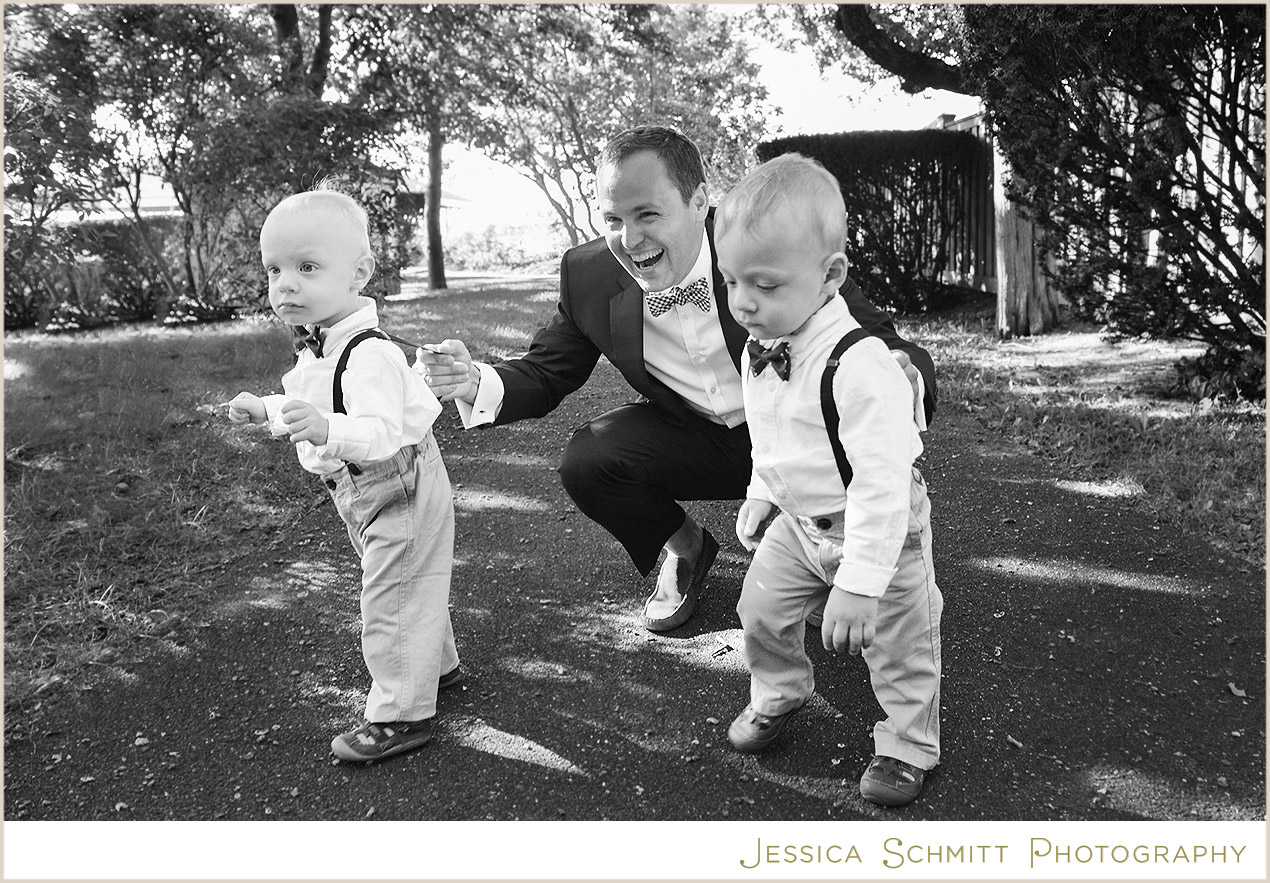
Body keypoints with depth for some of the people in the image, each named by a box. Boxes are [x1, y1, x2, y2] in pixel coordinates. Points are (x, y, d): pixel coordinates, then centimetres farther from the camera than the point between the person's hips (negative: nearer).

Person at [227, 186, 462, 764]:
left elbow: (381, 431, -43)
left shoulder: (368, 356, -31)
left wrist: (326, 428, -58)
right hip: (368, 498, 10)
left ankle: (401, 715, 12)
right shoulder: (317, 349, 2)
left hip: (400, 495, -10)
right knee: (409, 591, 25)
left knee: (391, 605, -1)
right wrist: (265, 410, 14)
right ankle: (436, 664, 45)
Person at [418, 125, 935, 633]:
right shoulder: (588, 275, -13)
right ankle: (685, 548, 10)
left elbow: (873, 340, -20)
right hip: (689, 437, 3)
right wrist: (475, 383, -24)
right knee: (585, 461, -23)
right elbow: (547, 374, -1)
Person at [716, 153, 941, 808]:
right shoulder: (759, 349, -7)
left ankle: (907, 745, 32)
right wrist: (761, 496, 19)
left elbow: (882, 482, -35)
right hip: (798, 523, 7)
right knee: (762, 606, 14)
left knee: (898, 643, 8)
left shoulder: (859, 367, -35)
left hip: (880, 529, -7)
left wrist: (859, 583, -35)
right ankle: (776, 694, 43)